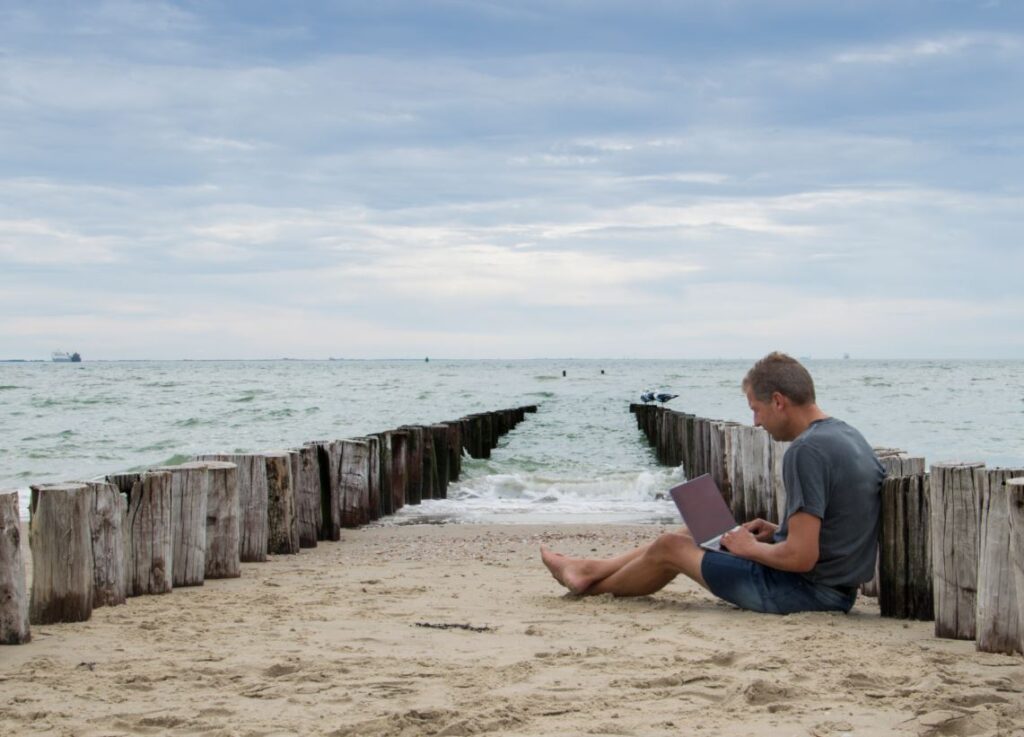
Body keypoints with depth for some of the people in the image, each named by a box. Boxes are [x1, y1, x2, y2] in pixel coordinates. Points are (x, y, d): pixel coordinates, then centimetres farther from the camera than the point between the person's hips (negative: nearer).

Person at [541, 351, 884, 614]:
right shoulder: (848, 435, 6)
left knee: (670, 547, 11)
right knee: (695, 533, 23)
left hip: (806, 591, -9)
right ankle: (589, 569, 38)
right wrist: (777, 532, 8)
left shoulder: (806, 451, -24)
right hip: (837, 584, 9)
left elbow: (801, 557, -28)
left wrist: (750, 548, -10)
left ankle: (596, 585, 39)